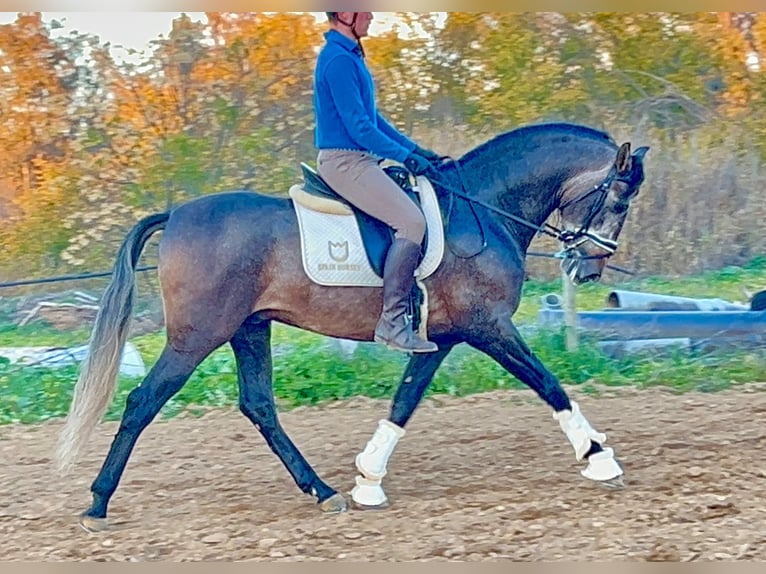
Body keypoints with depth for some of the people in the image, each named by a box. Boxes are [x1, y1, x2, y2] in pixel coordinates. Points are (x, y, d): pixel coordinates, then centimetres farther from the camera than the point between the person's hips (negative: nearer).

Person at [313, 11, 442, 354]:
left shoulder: (349, 56, 17)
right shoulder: (338, 60, -16)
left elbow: (373, 118, 22)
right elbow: (359, 126, -20)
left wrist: (416, 151, 17)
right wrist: (407, 157, -15)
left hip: (358, 159, 11)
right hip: (344, 161, -11)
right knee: (411, 221, -22)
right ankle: (392, 322, -21)